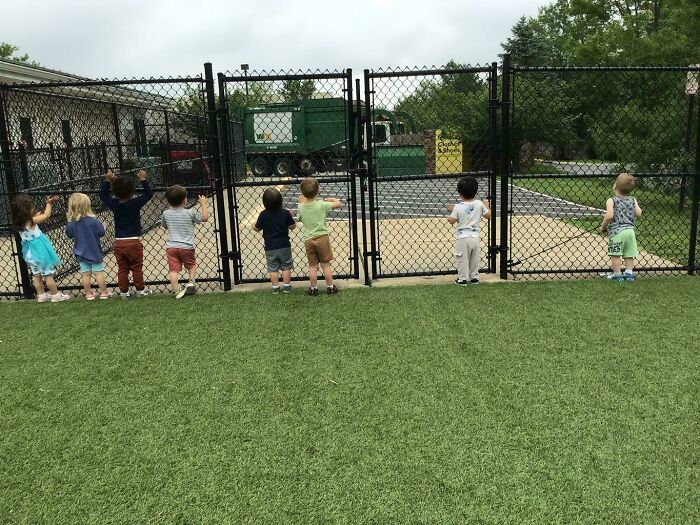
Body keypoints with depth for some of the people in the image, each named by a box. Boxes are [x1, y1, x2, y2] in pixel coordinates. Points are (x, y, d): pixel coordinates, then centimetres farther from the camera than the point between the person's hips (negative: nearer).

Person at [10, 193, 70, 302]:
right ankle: (55, 295, 11)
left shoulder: (19, 224, 1)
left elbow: (39, 217, 11)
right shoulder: (31, 221, -21)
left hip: (30, 254, 7)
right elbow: (46, 216, -14)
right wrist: (49, 204, -1)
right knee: (48, 274, 3)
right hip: (40, 251, -7)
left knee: (36, 275, 15)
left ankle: (41, 295, 24)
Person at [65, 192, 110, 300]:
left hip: (81, 253, 3)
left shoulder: (71, 223, -10)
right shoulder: (93, 220, -20)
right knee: (99, 272, 6)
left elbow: (69, 235, 3)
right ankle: (104, 293, 12)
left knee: (85, 274, 10)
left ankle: (88, 294, 16)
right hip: (95, 251, -3)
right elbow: (101, 232, -14)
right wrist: (103, 226, 6)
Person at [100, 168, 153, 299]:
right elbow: (149, 193, -3)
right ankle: (140, 290, 17)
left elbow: (103, 194, 15)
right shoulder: (135, 203, -12)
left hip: (118, 242, 3)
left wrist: (107, 180, 15)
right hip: (133, 241, -3)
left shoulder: (114, 204, -2)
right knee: (137, 268, 8)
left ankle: (123, 292, 16)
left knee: (122, 269, 11)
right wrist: (143, 179, 2)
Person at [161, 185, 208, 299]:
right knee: (192, 265, 22)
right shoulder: (190, 212, -9)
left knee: (173, 270, 1)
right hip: (186, 246, -1)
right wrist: (204, 204, 16)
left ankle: (176, 290, -4)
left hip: (171, 246, 2)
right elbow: (205, 218, 4)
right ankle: (191, 282, 11)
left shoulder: (166, 213, 0)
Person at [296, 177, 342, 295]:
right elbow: (338, 204, -8)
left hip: (308, 240, 2)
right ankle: (330, 287, 17)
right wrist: (331, 199, 10)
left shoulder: (301, 207, -5)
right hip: (322, 237, -2)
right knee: (326, 264, 8)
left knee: (312, 266, 10)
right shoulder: (321, 205, -13)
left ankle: (313, 288, 18)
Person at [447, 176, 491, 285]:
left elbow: (451, 221, -11)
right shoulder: (479, 204, -4)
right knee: (475, 259, 15)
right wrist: (487, 206, 21)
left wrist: (451, 210, 5)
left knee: (462, 259, 5)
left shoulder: (458, 207, -13)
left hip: (462, 237, -4)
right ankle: (474, 277, 23)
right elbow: (488, 215, 5)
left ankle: (463, 278, 8)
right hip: (475, 237, 4)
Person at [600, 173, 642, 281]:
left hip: (616, 231, -5)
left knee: (615, 254, 4)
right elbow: (638, 213, 1)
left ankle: (617, 274, 8)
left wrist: (603, 226, -3)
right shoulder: (633, 200, 9)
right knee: (629, 254, 14)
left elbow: (609, 216, -18)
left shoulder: (611, 201, -5)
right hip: (630, 230, 5)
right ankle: (629, 273, 17)